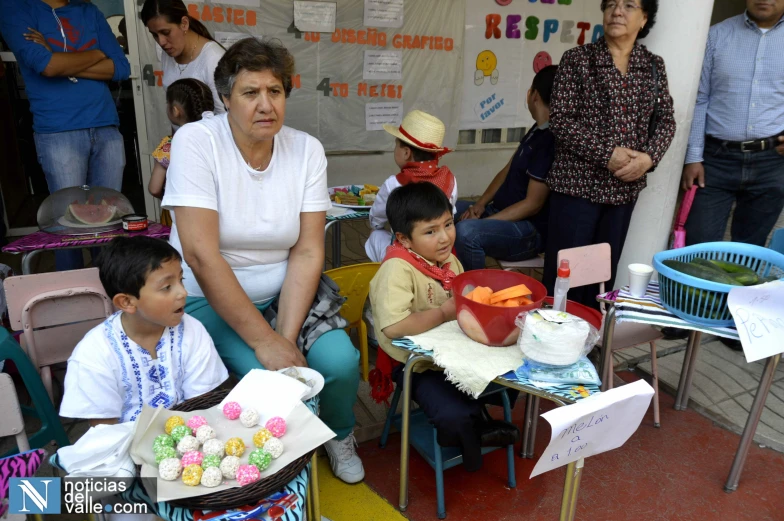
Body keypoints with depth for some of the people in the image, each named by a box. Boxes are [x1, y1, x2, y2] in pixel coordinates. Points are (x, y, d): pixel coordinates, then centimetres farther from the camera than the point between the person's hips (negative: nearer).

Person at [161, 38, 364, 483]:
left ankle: (339, 435, 17)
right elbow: (201, 254, -22)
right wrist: (264, 341, -24)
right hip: (210, 298, -2)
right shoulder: (196, 141, -14)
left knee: (340, 362, -19)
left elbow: (307, 252, -9)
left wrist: (286, 337, -20)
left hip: (284, 293, 3)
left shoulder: (307, 149, -5)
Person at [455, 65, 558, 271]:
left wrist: (483, 221, -22)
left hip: (530, 230, -10)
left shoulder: (551, 140, -21)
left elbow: (532, 204, -23)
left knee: (466, 232, -35)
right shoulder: (537, 130, 9)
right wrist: (480, 205, -1)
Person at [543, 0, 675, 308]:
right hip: (578, 183, -4)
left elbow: (665, 120, 11)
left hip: (625, 187, 4)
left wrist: (650, 157, -10)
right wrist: (607, 153, -17)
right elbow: (560, 119, -9)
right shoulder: (577, 59, -2)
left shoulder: (654, 66, 10)